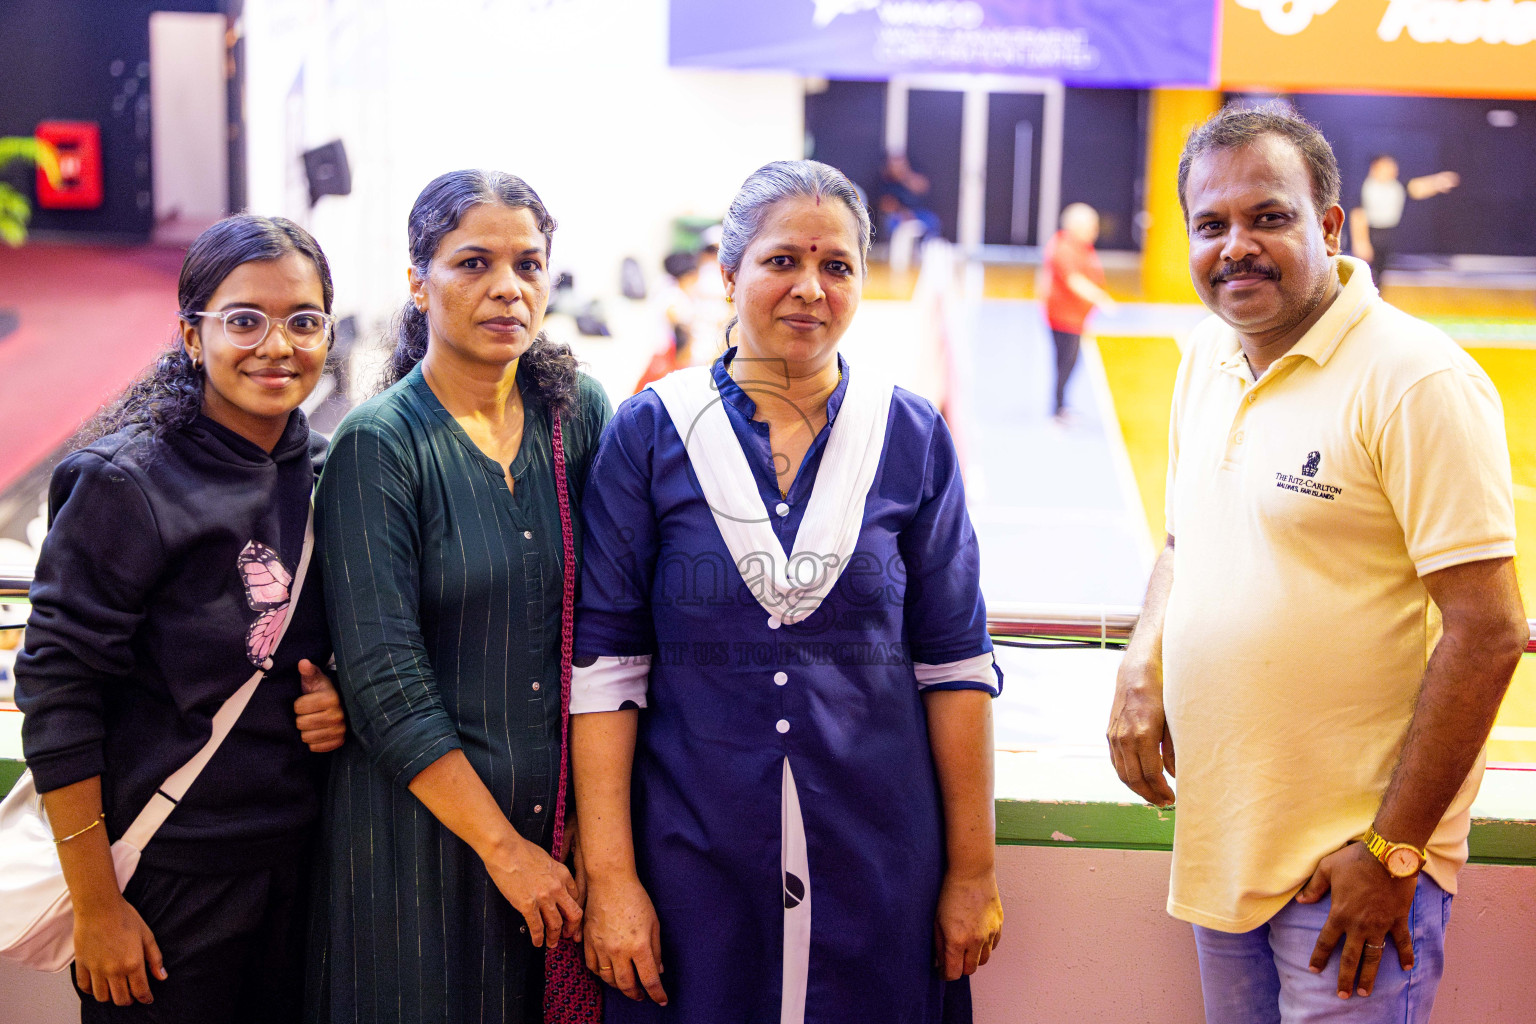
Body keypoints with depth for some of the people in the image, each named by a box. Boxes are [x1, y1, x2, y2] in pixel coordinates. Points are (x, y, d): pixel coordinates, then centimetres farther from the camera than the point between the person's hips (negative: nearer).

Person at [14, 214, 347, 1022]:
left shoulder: (327, 474, 4)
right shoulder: (128, 484, -14)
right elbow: (55, 689, -14)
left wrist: (342, 702, -6)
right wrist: (96, 907, -14)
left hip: (303, 861, 6)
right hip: (169, 874, -5)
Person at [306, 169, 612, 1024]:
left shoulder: (581, 414, 2)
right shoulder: (378, 444, -9)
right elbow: (388, 686, -12)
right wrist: (503, 848, -13)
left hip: (572, 809, 4)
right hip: (429, 819, -3)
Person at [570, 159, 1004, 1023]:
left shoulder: (913, 438, 2)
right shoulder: (651, 433, -1)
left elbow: (954, 662, 3)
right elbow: (605, 660, -3)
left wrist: (973, 869, 2)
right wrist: (610, 875, -7)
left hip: (877, 855, 1)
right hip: (694, 850, -1)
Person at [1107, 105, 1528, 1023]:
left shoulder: (1416, 380, -16)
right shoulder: (1210, 356, 7)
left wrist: (1391, 851, -18)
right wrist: (1142, 672, 1)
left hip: (1354, 858, -7)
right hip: (1221, 842, 7)